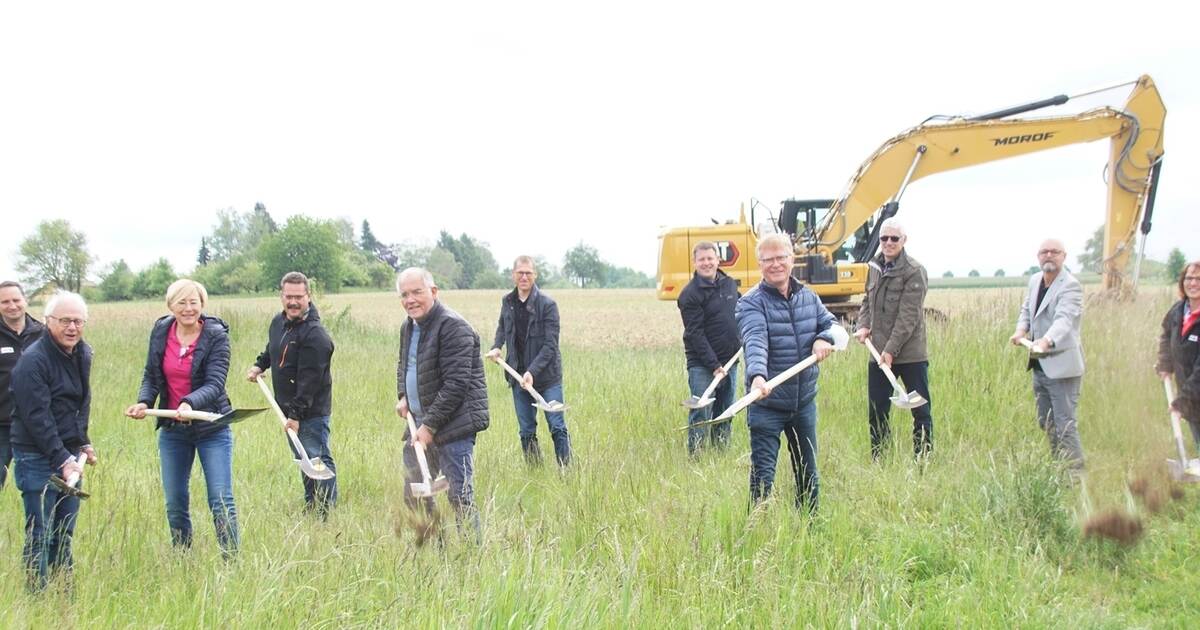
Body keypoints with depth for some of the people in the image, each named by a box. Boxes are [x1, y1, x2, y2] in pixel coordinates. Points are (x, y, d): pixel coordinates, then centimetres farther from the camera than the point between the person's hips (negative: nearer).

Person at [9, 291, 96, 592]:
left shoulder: (82, 353, 9)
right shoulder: (33, 361, -16)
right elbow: (37, 418, -20)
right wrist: (63, 459, -22)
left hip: (69, 455, 7)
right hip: (37, 458, -7)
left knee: (65, 532, 13)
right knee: (40, 535, -5)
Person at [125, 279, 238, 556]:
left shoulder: (216, 335, -13)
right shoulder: (160, 331, 0)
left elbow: (216, 384, -20)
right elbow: (151, 376, 7)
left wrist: (190, 404, -38)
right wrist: (144, 402, -12)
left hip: (212, 429, -4)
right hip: (172, 430, 4)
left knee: (221, 501, -7)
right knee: (175, 504, 11)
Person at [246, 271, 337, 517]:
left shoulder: (315, 335, -20)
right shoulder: (278, 322, 8)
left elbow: (309, 379, -24)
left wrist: (297, 413, -26)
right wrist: (259, 365, 13)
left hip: (312, 412, -9)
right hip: (289, 408, 9)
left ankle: (328, 513, -5)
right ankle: (311, 507, 29)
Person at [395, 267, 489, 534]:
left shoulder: (453, 326, -16)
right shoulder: (408, 326, 13)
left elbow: (456, 383, -21)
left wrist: (430, 425, -21)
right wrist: (403, 396, 12)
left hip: (454, 423, -9)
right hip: (421, 422, 9)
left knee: (459, 495, -11)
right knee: (413, 493, 15)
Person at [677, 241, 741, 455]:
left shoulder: (730, 284, 9)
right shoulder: (689, 294, -10)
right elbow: (695, 334, -15)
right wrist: (714, 365, -19)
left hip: (730, 361, 6)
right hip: (702, 365, -6)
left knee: (725, 414, 11)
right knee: (701, 414, -8)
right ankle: (694, 456, -4)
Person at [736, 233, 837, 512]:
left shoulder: (808, 297, 7)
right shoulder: (751, 303, -12)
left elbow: (831, 324, 13)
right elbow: (755, 341, -28)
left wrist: (824, 339, -12)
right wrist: (757, 376, -46)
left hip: (804, 401, 6)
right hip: (767, 403, -6)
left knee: (808, 473, 17)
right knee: (762, 476, -5)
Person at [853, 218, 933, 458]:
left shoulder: (914, 271, -10)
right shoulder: (874, 267, 10)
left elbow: (908, 316, -15)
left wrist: (891, 350, -19)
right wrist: (863, 326, 1)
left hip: (910, 355, -6)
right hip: (878, 355, 6)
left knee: (921, 411, 3)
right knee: (876, 412, 10)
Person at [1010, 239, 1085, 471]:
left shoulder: (1070, 286, -17)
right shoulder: (1035, 280, 9)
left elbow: (1064, 319, -32)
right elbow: (1026, 309, 20)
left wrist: (1048, 341, -51)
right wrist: (1021, 329, -2)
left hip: (1061, 366, -8)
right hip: (1040, 365, 8)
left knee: (1065, 424, -10)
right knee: (1046, 423, 16)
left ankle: (1076, 473, -6)